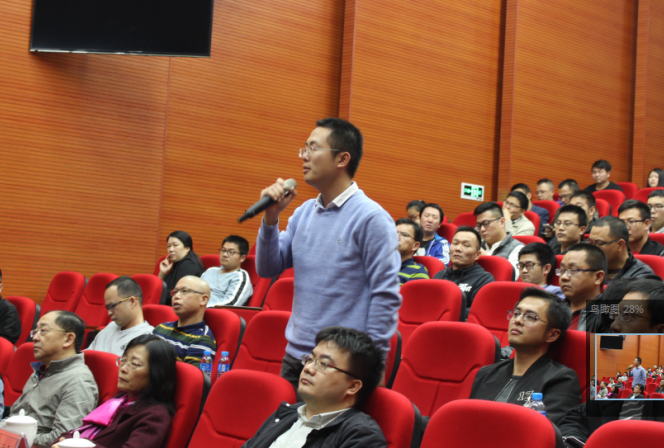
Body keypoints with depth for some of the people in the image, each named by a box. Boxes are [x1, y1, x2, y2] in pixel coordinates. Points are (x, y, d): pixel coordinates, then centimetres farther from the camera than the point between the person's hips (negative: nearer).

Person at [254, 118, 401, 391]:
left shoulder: (371, 218, -13)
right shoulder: (304, 213, 9)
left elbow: (386, 295, -14)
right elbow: (267, 270, 10)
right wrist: (270, 218, -4)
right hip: (295, 356, 7)